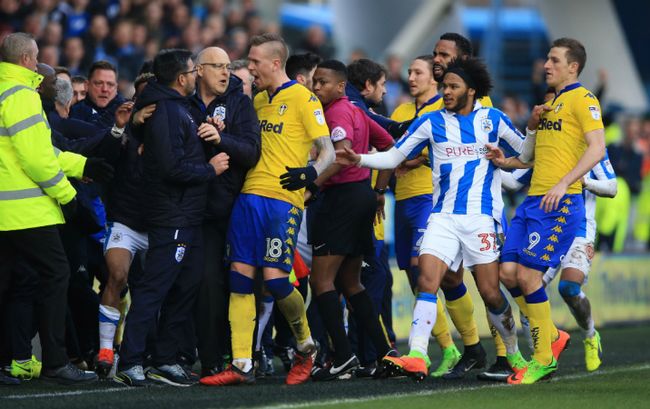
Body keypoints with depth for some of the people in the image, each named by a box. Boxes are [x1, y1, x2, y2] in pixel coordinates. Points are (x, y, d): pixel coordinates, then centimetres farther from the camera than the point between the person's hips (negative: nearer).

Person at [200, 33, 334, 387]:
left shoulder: (302, 98, -4)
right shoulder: (258, 100, 18)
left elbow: (328, 151, -6)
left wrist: (311, 173, -26)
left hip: (283, 199, -7)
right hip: (250, 195, 7)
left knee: (274, 278, -13)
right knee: (240, 276, -2)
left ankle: (306, 345, 14)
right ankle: (241, 365, -1)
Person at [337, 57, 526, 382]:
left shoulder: (492, 120, 5)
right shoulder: (431, 122, 7)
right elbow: (393, 157, 8)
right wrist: (359, 159, -7)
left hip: (482, 217, -1)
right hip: (443, 217, 1)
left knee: (490, 291, 0)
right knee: (427, 280, -17)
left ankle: (514, 352, 22)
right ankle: (417, 357, -24)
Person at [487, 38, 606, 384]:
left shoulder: (582, 99, -4)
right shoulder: (548, 104, 22)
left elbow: (597, 148, -15)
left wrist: (563, 184, -24)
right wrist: (507, 162, 11)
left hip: (561, 202, -9)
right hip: (533, 199, 9)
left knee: (528, 274, -12)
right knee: (508, 272, 2)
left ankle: (544, 358, -2)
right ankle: (551, 336, 18)